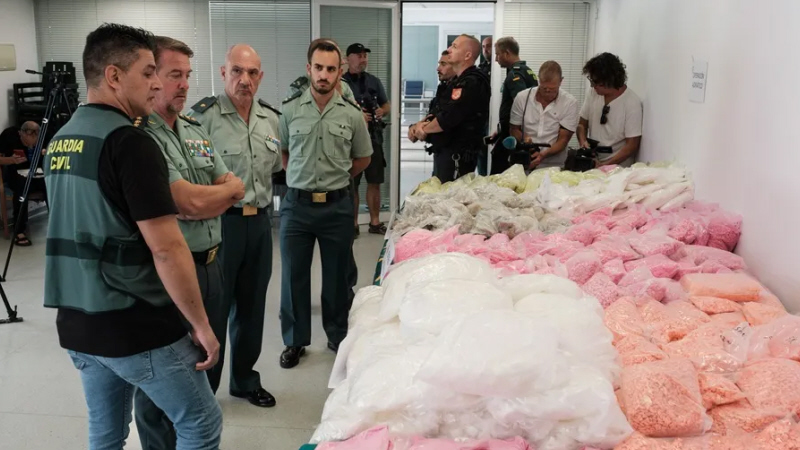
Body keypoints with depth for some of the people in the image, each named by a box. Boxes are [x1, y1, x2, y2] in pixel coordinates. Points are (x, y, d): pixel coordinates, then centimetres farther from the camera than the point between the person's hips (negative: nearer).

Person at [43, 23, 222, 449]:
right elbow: (166, 248, -21)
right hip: (136, 326, -8)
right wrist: (202, 325, -13)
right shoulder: (128, 141, -17)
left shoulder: (60, 140, 9)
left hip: (77, 322, 9)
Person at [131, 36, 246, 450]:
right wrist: (227, 189, -2)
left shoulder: (195, 130, 11)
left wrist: (203, 199, -12)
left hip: (209, 264, 8)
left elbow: (235, 189, 7)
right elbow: (192, 203, -21)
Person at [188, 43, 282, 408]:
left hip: (259, 222, 6)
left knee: (251, 306, 17)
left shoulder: (271, 118, 7)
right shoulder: (203, 116, -13)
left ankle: (245, 379, 34)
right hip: (219, 223, -6)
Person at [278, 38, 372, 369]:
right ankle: (295, 340, 23)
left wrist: (335, 179, 7)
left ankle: (338, 335, 28)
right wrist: (300, 178, 6)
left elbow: (363, 158, 12)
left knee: (337, 275, 11)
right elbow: (281, 152, 12)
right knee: (294, 274, 8)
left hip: (337, 206, 0)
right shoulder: (290, 110, -1)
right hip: (297, 205, 0)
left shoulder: (352, 114, 0)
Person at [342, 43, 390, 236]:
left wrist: (381, 111, -4)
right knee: (352, 184, 1)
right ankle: (353, 224, 11)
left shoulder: (374, 81, 12)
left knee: (374, 182, 8)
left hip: (373, 137, 4)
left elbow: (386, 105, 18)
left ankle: (375, 222, 18)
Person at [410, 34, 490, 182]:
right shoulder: (460, 81, 16)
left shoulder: (471, 83, -18)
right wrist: (420, 126, 0)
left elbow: (447, 119, -24)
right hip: (446, 150, 11)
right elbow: (439, 111, 19)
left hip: (458, 154, -11)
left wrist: (424, 129, -6)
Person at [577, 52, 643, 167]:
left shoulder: (632, 103, -11)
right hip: (591, 162, 5)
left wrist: (604, 165, -17)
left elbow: (632, 145, -10)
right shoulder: (593, 93, 3)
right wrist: (583, 141, -6)